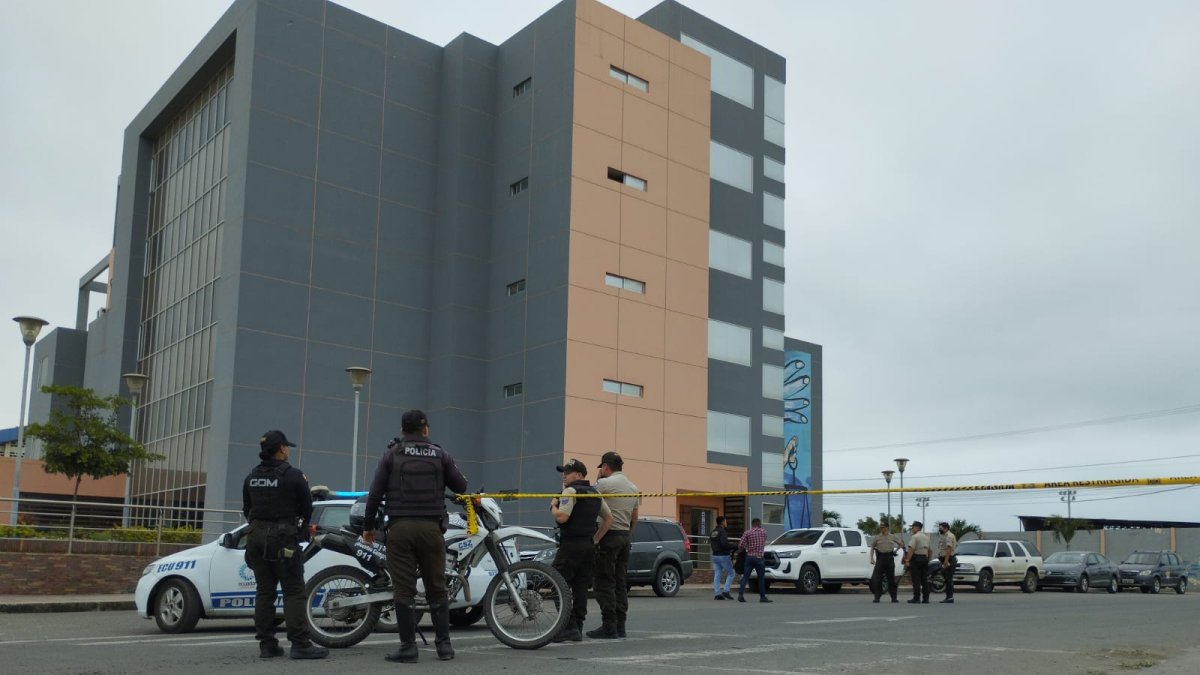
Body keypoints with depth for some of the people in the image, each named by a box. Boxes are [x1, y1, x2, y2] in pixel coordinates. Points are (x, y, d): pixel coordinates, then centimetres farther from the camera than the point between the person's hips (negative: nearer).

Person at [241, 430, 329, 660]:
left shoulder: (251, 477, 10)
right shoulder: (293, 476, -8)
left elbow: (247, 510, 15)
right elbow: (307, 509, -2)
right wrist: (302, 528, 17)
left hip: (255, 536, 6)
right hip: (282, 537, -6)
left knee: (264, 591, 9)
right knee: (293, 591, -5)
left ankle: (267, 644, 9)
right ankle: (300, 644, -9)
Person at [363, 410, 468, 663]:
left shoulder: (391, 454, 4)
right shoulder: (440, 455, 6)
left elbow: (375, 493, 0)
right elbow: (461, 486, 10)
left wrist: (368, 525, 9)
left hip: (400, 528, -1)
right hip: (431, 528, 1)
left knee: (404, 590, 1)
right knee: (436, 588, 8)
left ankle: (408, 647, 1)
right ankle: (444, 644, 8)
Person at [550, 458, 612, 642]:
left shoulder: (571, 491, -9)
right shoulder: (595, 493, 17)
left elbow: (561, 517, -20)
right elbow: (609, 518, 17)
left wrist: (553, 506, 0)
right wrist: (596, 539, 15)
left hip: (571, 544, -8)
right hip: (589, 545, 8)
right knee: (581, 587, 9)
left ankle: (569, 627, -12)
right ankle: (578, 628, 10)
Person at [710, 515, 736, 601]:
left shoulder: (713, 532, 13)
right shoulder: (722, 531, -14)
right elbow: (725, 544, -25)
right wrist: (733, 547, -9)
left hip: (715, 555, 8)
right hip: (723, 556, -8)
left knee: (717, 575, 7)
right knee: (731, 573, 4)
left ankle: (717, 594, 4)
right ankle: (726, 591, -4)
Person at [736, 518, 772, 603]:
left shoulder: (747, 533, -1)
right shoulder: (764, 532, 3)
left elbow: (741, 545, -8)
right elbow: (764, 544, 15)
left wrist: (741, 549, 14)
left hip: (749, 557, 1)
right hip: (759, 558, -1)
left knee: (745, 576, 4)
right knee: (761, 578, 9)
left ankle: (741, 594, -6)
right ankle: (762, 597, 12)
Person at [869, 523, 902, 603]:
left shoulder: (892, 537, 7)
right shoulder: (877, 537, 3)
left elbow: (900, 544, 22)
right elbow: (872, 548, 5)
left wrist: (895, 550, 10)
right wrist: (872, 558, -3)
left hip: (890, 558, 1)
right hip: (880, 558, -1)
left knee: (891, 578, 5)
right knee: (878, 578, -4)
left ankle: (894, 598, 10)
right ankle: (877, 597, 0)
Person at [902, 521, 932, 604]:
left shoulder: (915, 537, -11)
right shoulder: (926, 537, 16)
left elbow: (911, 549, -19)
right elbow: (929, 550, 18)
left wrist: (907, 560, -19)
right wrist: (928, 559, 23)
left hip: (916, 558, -8)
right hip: (925, 558, 8)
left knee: (916, 579, -6)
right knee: (924, 579, 8)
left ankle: (916, 598, -8)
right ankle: (926, 598, 8)